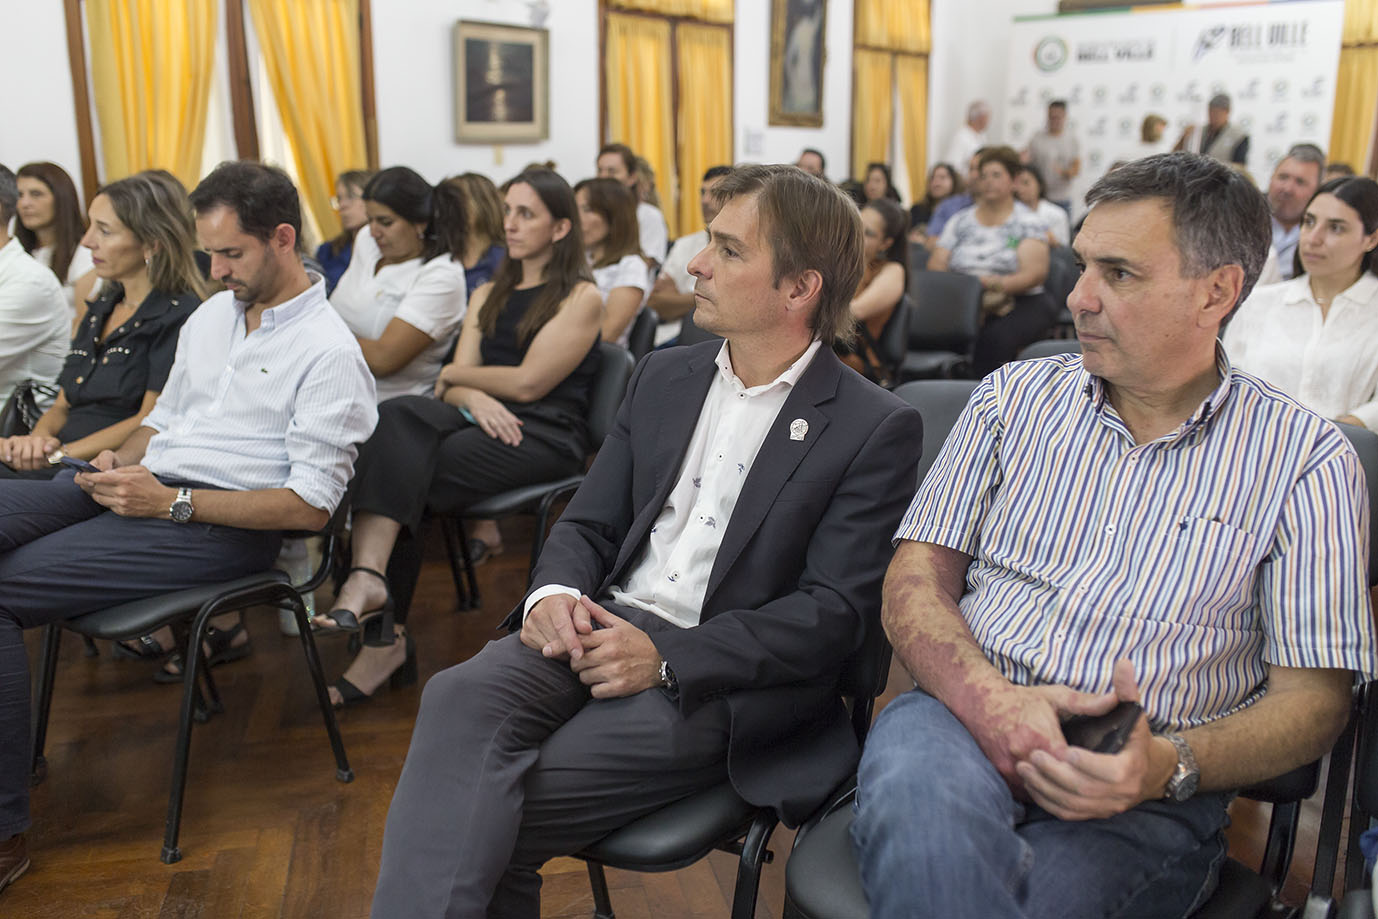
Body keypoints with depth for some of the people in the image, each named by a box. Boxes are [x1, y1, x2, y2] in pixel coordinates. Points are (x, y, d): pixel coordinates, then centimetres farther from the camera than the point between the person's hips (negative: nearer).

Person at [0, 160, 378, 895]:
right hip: (144, 483, 8)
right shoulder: (210, 315, 18)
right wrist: (123, 460, 4)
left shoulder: (328, 352, -8)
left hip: (218, 524, -8)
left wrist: (172, 502, -18)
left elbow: (311, 505, -14)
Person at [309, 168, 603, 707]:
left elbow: (528, 383, -8)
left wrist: (458, 375, 6)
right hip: (487, 422, 5)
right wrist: (474, 398, -12)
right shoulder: (488, 296, 24)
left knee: (401, 470, -27)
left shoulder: (582, 298, 3)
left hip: (547, 435, -5)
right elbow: (454, 387, 12)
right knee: (395, 417, -30)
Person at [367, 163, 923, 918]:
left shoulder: (876, 429, -5)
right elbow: (588, 523, 15)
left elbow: (832, 613, -10)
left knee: (496, 815, -23)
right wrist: (554, 592, -9)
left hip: (721, 679, -5)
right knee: (461, 698, -26)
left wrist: (666, 656, -19)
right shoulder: (663, 378, 14)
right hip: (602, 625, 5)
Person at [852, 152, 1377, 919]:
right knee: (916, 787, -36)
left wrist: (1167, 764, -18)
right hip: (966, 717, 1)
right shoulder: (1016, 396, 11)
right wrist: (989, 697, -14)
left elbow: (1314, 697, 2)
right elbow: (916, 580, 6)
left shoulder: (1306, 460, 4)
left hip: (1146, 794, 0)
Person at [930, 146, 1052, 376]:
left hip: (1019, 303, -2)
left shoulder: (1028, 222, 7)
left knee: (997, 336, -38)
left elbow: (1036, 273, -6)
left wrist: (998, 285, -25)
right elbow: (935, 267, 8)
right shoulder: (960, 222, 17)